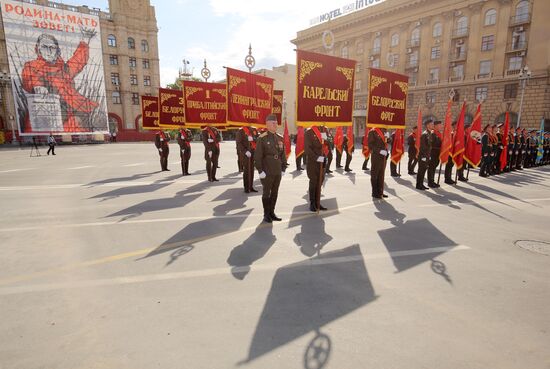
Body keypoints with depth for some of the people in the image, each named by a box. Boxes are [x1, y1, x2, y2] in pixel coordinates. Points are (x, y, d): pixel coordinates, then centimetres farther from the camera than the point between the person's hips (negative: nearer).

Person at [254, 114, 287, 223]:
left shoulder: (280, 138, 9)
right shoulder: (262, 138, -8)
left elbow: (283, 155, 13)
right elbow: (257, 156, -11)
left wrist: (283, 169, 9)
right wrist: (260, 171, -14)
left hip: (277, 172, 5)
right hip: (267, 172, -5)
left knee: (275, 193, 11)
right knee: (266, 193, 5)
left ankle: (272, 213, 23)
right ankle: (266, 215, 16)